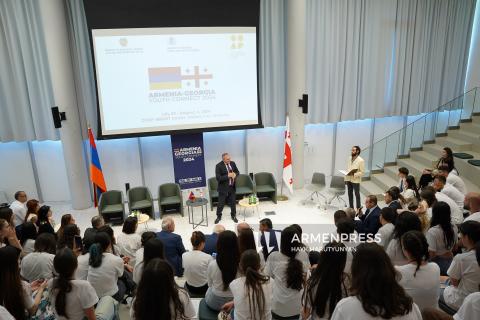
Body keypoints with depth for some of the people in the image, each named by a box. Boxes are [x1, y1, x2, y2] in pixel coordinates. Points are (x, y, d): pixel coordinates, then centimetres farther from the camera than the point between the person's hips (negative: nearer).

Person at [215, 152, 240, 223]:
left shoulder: (232, 163, -1)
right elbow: (218, 178, -21)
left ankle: (233, 216, 32)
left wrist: (235, 174, -13)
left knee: (233, 202, 14)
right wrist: (228, 176, -27)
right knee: (221, 203, 6)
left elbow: (237, 172, 10)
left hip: (232, 187, 4)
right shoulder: (218, 166, -17)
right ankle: (219, 216, 27)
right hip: (223, 187, -4)